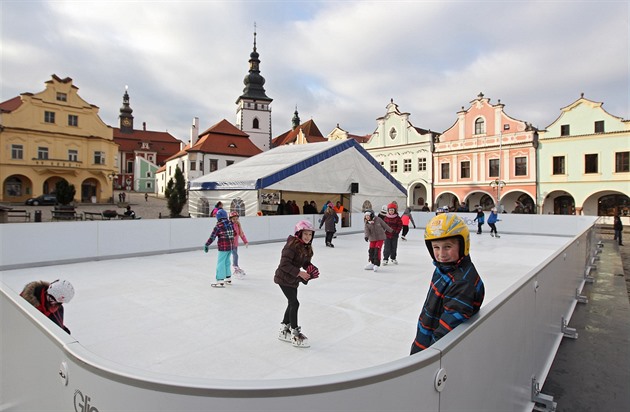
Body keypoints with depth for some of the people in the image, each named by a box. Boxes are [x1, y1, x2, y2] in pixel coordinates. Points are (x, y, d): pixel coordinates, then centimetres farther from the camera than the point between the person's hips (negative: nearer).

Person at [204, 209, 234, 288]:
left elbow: (212, 237, -13)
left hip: (223, 247, -7)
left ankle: (220, 281, -5)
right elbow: (234, 233, 17)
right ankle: (228, 279, 28)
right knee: (227, 262, 19)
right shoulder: (230, 224, 6)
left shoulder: (218, 226, -13)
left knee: (220, 263, -3)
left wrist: (206, 245, -6)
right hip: (231, 246, 7)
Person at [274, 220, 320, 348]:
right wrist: (299, 273, -28)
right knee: (294, 303, -8)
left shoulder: (307, 247, 3)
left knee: (292, 304, 18)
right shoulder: (292, 245, -25)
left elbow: (306, 262, 12)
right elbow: (284, 264, -28)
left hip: (293, 279, 9)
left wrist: (311, 269, -9)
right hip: (284, 278, -9)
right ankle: (295, 335, 6)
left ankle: (284, 330, 35)